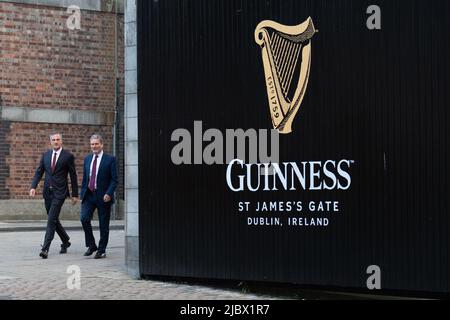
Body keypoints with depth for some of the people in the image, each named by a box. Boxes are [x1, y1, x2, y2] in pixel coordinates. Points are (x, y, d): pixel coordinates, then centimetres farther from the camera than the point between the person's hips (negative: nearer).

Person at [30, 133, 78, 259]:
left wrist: (75, 194, -1)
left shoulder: (68, 156, -3)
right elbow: (39, 172, 9)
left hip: (59, 192, -6)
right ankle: (65, 241, 34)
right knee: (53, 220, 14)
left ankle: (45, 248, -15)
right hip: (47, 192, 6)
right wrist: (33, 187, -6)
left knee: (51, 220, -13)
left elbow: (73, 176, -1)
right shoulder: (45, 155, 10)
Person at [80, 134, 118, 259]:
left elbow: (114, 179, -6)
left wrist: (109, 194, -17)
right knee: (84, 218, -13)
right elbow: (84, 178, 17)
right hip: (89, 195, 4)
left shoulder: (110, 159, -3)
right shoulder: (87, 159, 12)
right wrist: (82, 193, 11)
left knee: (103, 225, 2)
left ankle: (102, 250, 14)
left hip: (103, 196, -4)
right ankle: (91, 245, 4)